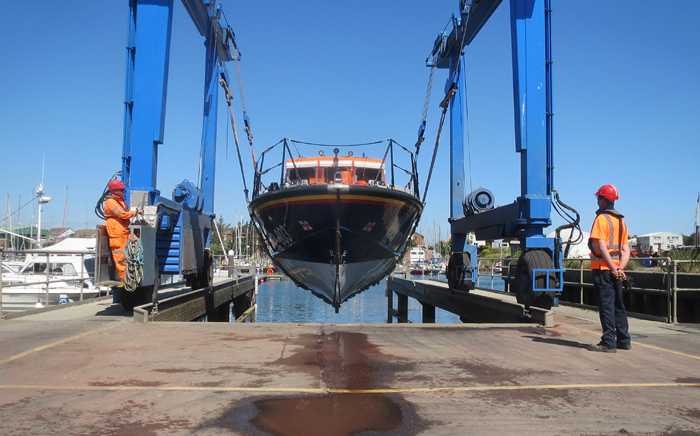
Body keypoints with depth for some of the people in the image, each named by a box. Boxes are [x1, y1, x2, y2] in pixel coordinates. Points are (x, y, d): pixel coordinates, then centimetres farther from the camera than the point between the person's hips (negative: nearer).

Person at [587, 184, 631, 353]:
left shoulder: (601, 218, -9)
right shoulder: (621, 220, 16)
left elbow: (602, 247, -19)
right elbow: (626, 250, 9)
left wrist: (613, 268, -18)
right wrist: (620, 268, -2)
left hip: (603, 267, -8)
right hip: (616, 267, 8)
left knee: (606, 305, -5)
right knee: (618, 304, 15)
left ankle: (609, 342, -4)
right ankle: (624, 340, 22)